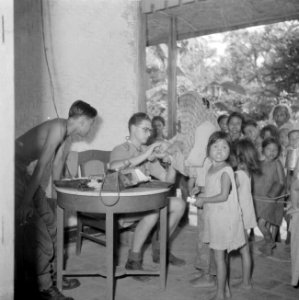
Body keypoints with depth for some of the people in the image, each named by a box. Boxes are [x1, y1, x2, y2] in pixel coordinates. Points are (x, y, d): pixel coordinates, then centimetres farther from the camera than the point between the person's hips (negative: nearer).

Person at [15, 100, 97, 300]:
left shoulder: (69, 136, 8)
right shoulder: (58, 127, -21)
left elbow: (57, 165, 14)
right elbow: (42, 165, -25)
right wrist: (26, 201, -26)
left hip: (23, 171, 10)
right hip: (13, 168, -10)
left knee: (49, 221, 11)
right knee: (28, 223, -9)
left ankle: (52, 273, 22)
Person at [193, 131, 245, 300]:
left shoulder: (226, 171, -17)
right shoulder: (212, 169, 8)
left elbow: (223, 196, -24)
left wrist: (203, 200, -16)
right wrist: (202, 196, 5)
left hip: (224, 218, -8)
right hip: (214, 217, 8)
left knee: (219, 256, 1)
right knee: (221, 256, 17)